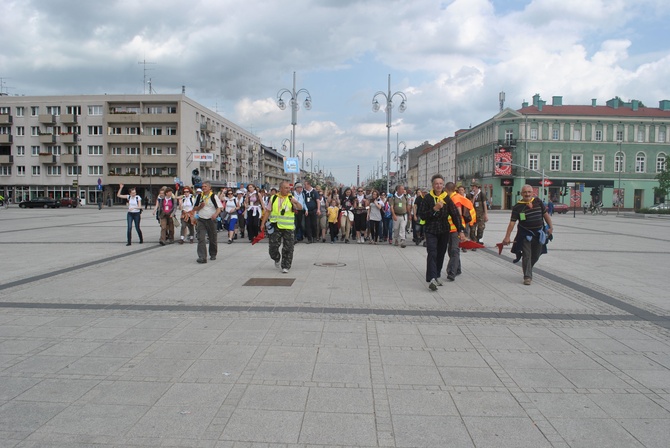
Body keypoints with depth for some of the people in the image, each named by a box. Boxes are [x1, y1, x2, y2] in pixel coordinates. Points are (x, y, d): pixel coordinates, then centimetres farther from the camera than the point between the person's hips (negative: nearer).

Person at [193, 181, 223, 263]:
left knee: (212, 239, 10)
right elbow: (195, 208, 15)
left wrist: (215, 214, -27)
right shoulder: (199, 196, 9)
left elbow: (219, 207, -8)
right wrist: (200, 206, -6)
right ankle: (202, 257, -14)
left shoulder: (214, 196, -3)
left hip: (211, 220, -2)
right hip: (201, 220, 2)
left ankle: (213, 255, 29)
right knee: (201, 238, -11)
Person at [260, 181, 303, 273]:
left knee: (288, 248, -1)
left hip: (288, 227, -1)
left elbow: (300, 208, -10)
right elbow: (267, 211, 11)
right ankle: (277, 259, 31)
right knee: (273, 246, 1)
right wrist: (263, 223, 7)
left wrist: (296, 202, -31)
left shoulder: (291, 198, 3)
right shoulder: (273, 198, 7)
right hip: (275, 227, 1)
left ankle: (285, 266, 10)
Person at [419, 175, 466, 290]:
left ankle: (436, 276, 26)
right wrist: (434, 209, -19)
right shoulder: (428, 198, -4)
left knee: (441, 254, 10)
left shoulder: (447, 198, 0)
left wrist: (461, 230, -13)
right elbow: (421, 215, -6)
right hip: (431, 231, -3)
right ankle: (431, 279, -22)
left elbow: (455, 215, -4)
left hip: (444, 231, 3)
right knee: (432, 254, -15)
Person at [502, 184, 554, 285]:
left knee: (536, 255, 14)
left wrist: (550, 227, 5)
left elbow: (545, 214, 11)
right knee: (526, 255, -6)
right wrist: (507, 237, -15)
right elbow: (512, 222, -11)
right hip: (525, 234, -4)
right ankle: (527, 276, 2)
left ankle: (528, 270, 37)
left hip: (539, 233, 4)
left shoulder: (538, 201, 2)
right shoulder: (517, 207, -9)